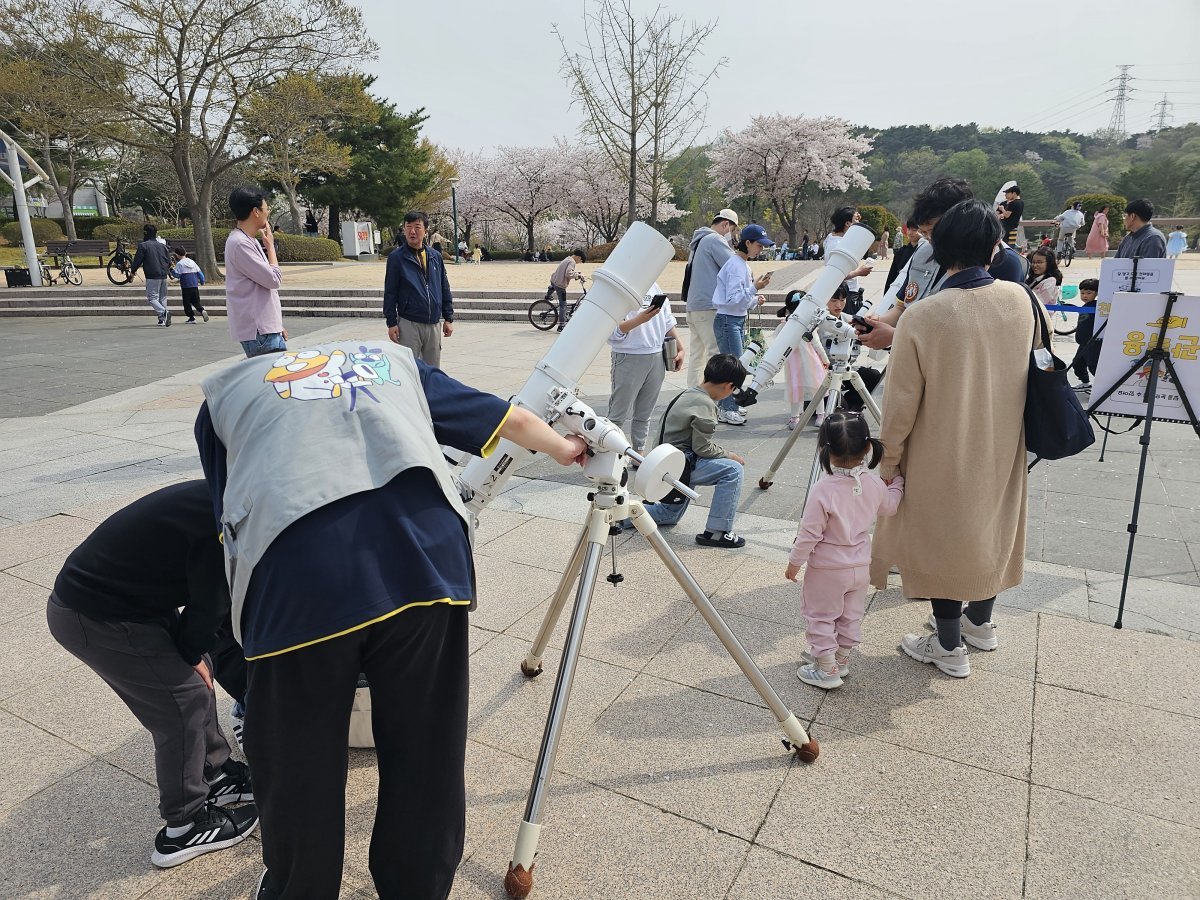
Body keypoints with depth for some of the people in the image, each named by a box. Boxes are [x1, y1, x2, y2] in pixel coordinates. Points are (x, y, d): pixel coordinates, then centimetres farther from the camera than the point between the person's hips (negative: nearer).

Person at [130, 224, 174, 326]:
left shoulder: (143, 245, -4)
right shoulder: (162, 245, 12)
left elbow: (137, 260, -5)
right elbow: (169, 262, 14)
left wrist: (133, 271, 12)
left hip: (152, 276, -6)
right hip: (163, 276, 6)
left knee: (152, 298, -4)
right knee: (162, 297, 13)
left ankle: (164, 312, -28)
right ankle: (162, 319, 12)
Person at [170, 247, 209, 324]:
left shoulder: (179, 264, -6)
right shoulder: (192, 262, 11)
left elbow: (177, 275, -10)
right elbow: (199, 272, 12)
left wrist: (170, 270, 4)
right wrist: (202, 281, 21)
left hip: (186, 286, -5)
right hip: (195, 286, 5)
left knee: (187, 303, 3)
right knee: (196, 301, 12)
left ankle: (192, 318, 1)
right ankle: (202, 310, -14)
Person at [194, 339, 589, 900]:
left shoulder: (224, 392, 30)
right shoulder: (393, 359, 33)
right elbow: (513, 419, 34)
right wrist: (564, 448, 53)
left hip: (295, 577, -1)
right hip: (426, 554, 2)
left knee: (297, 770, 21)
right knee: (427, 759, 22)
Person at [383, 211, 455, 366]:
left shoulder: (435, 256, 8)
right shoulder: (396, 257, -3)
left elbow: (445, 289, 13)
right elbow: (390, 293, -3)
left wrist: (448, 318, 10)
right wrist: (391, 323, -7)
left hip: (434, 323, 4)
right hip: (408, 324, -4)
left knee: (433, 370, 11)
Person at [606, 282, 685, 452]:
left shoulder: (654, 285, 12)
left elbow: (668, 321, 18)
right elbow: (613, 330, -18)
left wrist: (680, 348, 14)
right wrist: (640, 319, -27)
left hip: (657, 357, 7)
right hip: (629, 359, -7)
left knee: (645, 413, 15)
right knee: (619, 414, -1)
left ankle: (639, 452, 24)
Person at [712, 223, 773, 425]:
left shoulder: (744, 264, 16)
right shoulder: (735, 265, -14)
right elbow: (732, 298, -21)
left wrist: (755, 300, 6)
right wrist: (755, 288, -25)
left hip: (738, 320, 10)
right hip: (727, 320, -10)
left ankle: (724, 406, 19)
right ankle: (728, 410, -3)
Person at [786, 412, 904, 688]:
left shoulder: (823, 490, -29)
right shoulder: (874, 484, -12)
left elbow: (809, 534, -22)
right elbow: (890, 507, 11)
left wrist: (794, 562, -8)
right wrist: (897, 482, 28)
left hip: (826, 571, -6)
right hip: (860, 566, 6)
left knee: (820, 618, 13)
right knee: (851, 618, 23)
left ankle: (827, 670, 23)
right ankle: (841, 659, 40)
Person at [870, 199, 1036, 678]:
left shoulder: (922, 317, -24)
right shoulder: (1020, 300, -8)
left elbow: (901, 401, -18)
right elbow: (1026, 368, 8)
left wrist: (889, 458, -5)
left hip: (942, 455, -5)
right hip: (1001, 447, 5)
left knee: (942, 535, 11)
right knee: (989, 525, 24)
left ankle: (949, 647, 26)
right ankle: (980, 621, 44)